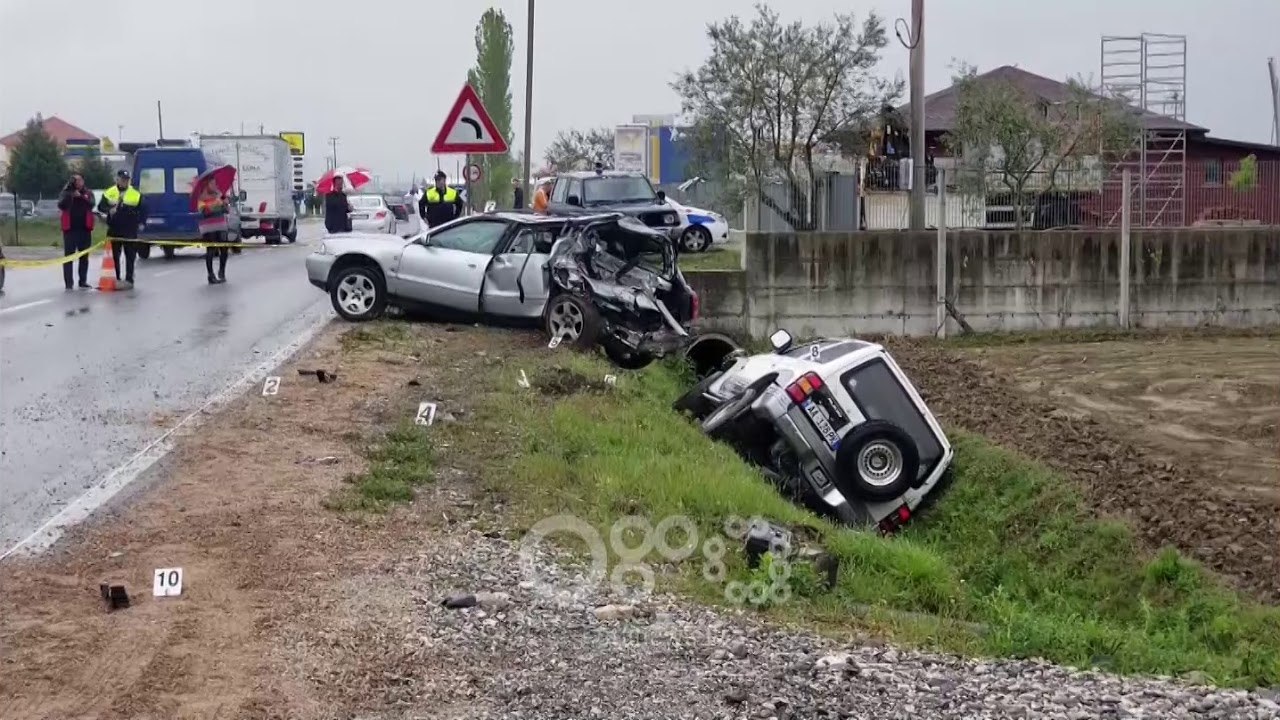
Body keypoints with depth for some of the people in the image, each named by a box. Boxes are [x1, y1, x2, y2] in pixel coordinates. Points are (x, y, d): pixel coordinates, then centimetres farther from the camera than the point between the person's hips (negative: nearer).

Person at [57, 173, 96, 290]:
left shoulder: (88, 193, 4)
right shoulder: (67, 192, 0)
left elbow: (91, 204, -13)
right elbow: (61, 205, -15)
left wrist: (85, 198, -32)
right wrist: (71, 195, -27)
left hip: (84, 228, 2)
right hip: (70, 228, -2)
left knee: (84, 256, 9)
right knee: (69, 256, -2)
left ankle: (83, 281, 17)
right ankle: (68, 283, -2)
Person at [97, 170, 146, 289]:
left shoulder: (136, 194, 3)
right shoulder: (109, 193, 4)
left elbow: (143, 209, 5)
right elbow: (101, 206, -1)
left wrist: (141, 222, -6)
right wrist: (109, 210, -20)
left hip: (130, 230, -1)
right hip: (114, 230, 1)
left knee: (130, 256, 0)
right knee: (114, 256, 6)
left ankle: (129, 279, 5)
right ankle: (116, 279, 14)